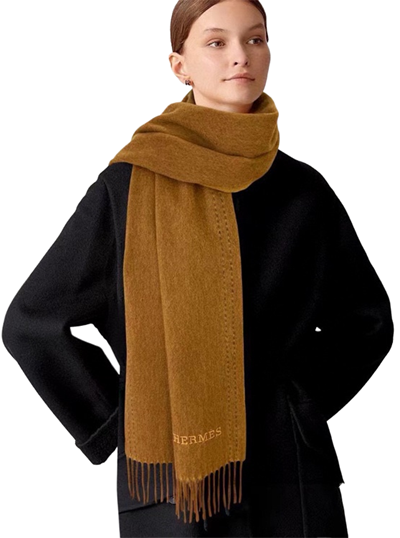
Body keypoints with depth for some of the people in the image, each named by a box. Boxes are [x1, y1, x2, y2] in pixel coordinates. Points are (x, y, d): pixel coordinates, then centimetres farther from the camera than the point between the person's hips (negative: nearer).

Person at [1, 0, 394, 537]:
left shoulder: (302, 189, 2)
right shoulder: (129, 185, -6)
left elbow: (368, 320, 13)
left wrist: (304, 396, 0)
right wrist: (119, 423, -4)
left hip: (291, 471, 3)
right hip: (173, 476, -2)